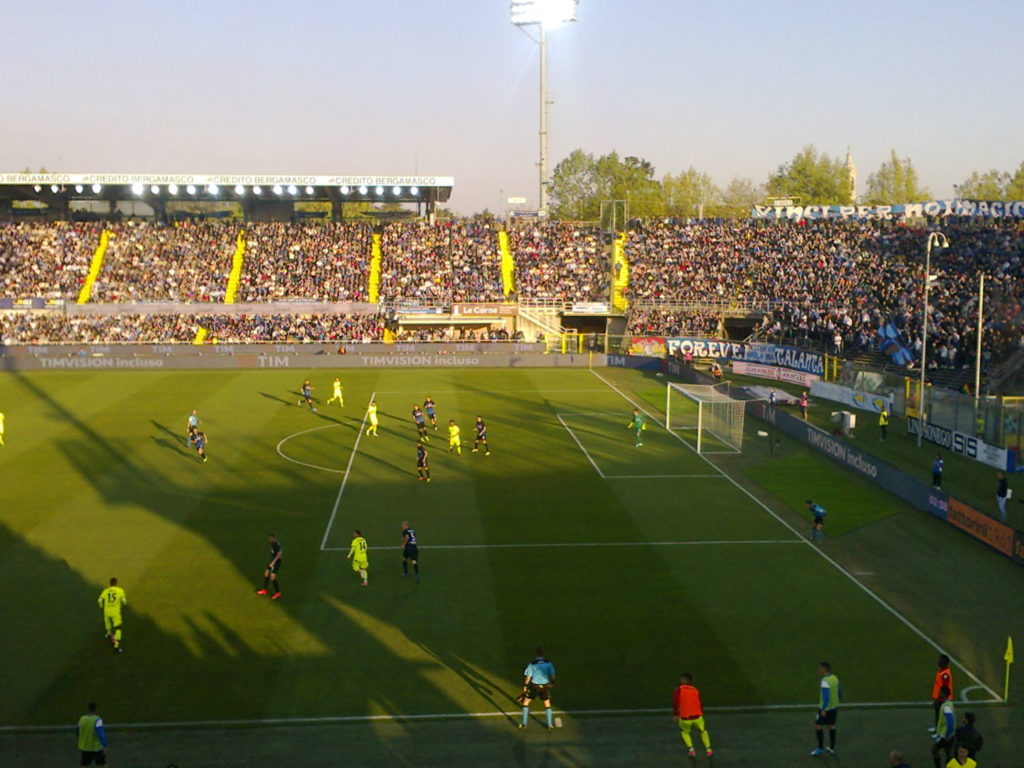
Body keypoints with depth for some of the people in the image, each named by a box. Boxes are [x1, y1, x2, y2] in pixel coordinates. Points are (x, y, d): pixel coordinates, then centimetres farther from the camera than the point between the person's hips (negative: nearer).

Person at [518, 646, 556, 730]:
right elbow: (552, 675, -4)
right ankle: (550, 725, 23)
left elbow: (528, 677, -11)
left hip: (534, 686, -2)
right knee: (547, 704, 21)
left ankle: (523, 723, 21)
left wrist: (525, 688, 2)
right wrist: (552, 682, 17)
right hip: (545, 686, 2)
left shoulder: (532, 664, -17)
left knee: (525, 702, 19)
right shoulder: (548, 663, -11)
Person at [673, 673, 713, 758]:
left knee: (684, 732, 28)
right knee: (703, 730, 30)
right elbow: (700, 704, 13)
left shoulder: (679, 690, 1)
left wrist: (675, 715, -2)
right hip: (697, 717, 2)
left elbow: (675, 702, -9)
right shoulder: (696, 691, 12)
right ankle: (709, 750, 32)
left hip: (685, 719, -2)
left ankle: (691, 749, 13)